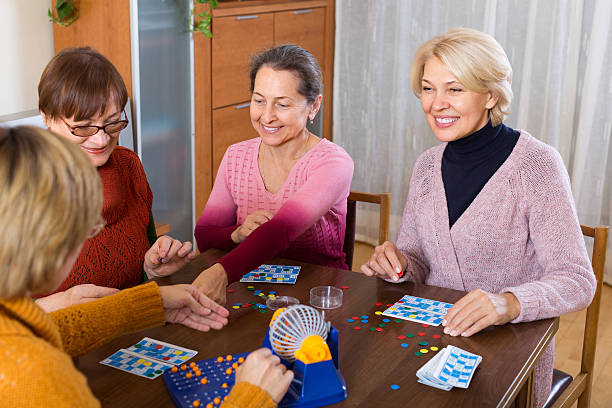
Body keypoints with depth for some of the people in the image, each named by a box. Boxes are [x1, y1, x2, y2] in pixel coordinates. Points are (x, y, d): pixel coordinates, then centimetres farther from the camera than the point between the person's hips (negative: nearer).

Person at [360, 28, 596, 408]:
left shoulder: (536, 164, -13)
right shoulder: (428, 165, 4)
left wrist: (509, 303, -36)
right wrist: (398, 263, -11)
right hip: (435, 343, 4)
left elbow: (577, 281, -17)